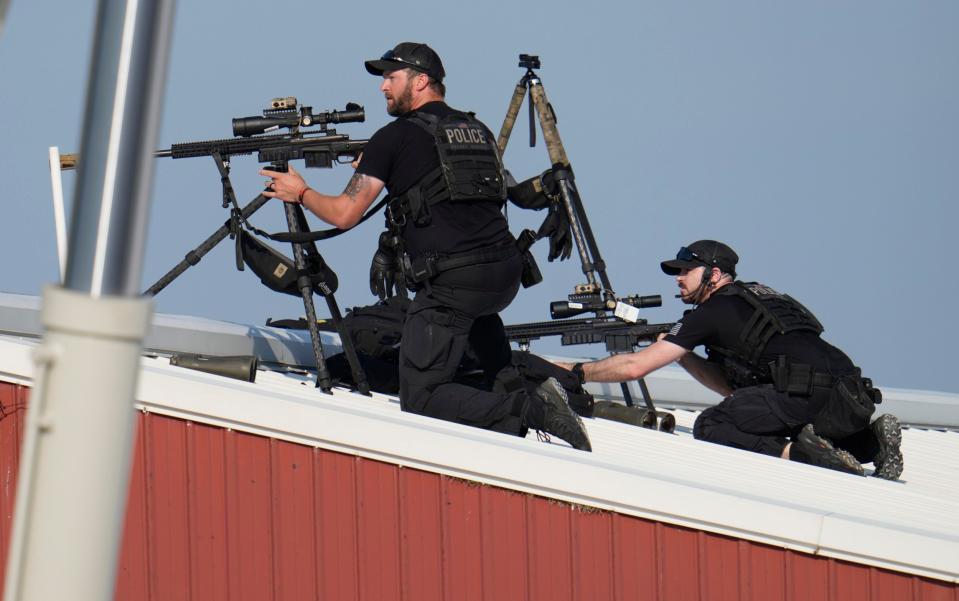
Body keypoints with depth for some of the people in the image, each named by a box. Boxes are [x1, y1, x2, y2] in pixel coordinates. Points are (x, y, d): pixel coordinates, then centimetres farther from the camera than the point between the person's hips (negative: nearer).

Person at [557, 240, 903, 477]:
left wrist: (576, 371, 17)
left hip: (808, 396, -8)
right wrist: (682, 354, 26)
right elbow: (732, 386, 33)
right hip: (850, 400, 8)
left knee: (710, 427, 0)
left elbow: (635, 367, 5)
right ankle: (871, 437, 7)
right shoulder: (750, 301, 29)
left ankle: (796, 453, -20)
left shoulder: (713, 312, 5)